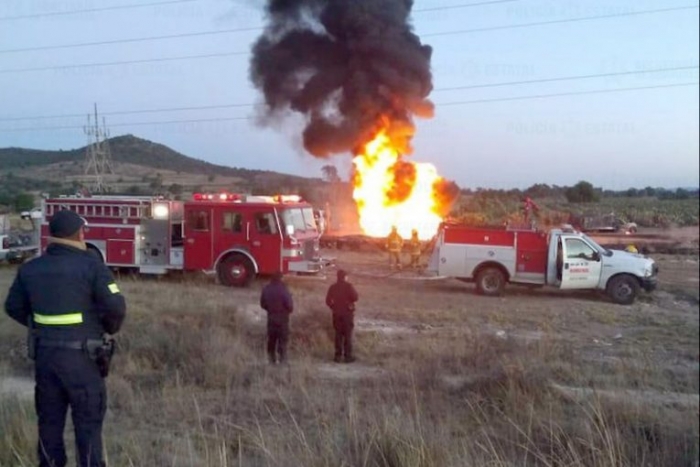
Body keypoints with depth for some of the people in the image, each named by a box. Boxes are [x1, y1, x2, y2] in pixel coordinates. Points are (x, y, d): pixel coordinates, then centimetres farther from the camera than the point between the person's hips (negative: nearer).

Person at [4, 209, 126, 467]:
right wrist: (109, 328, 4)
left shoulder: (30, 268, 3)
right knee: (88, 420, 7)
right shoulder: (91, 264, -14)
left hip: (45, 354, 5)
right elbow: (116, 307, -16)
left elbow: (14, 307, 14)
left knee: (49, 419, 19)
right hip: (82, 356, -5)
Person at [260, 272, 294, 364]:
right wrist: (289, 310, 4)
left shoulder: (266, 289, -4)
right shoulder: (283, 290, -20)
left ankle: (272, 359, 23)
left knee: (271, 339, 16)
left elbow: (262, 304, 5)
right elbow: (290, 306, -19)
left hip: (271, 318, 5)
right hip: (282, 319, -5)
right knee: (283, 340, 7)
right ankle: (282, 360, 9)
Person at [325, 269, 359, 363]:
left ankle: (338, 356, 11)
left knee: (338, 334, 10)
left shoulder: (333, 287, 3)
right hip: (348, 312, -4)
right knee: (348, 335, 2)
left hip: (337, 313, 4)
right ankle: (348, 356, 3)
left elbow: (328, 301, 3)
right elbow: (355, 297, -17)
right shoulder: (348, 286, -10)